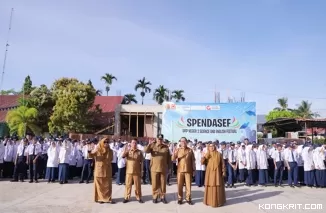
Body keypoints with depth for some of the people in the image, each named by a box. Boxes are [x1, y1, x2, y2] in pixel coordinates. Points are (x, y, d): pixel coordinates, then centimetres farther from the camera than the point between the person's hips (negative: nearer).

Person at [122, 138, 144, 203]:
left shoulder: (139, 152, 1)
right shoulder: (127, 151, 4)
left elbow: (141, 162, 4)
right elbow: (123, 156, -14)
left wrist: (141, 172, 1)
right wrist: (125, 150, -31)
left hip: (137, 172, 0)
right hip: (129, 171, 1)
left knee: (138, 185, 5)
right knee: (128, 185, 6)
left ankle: (139, 198, 17)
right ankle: (127, 197, 17)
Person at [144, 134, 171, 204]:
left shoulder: (166, 147, 5)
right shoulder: (152, 145, 1)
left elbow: (169, 158, 10)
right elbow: (145, 151, -13)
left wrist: (168, 166, 6)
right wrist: (149, 144, -28)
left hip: (163, 168, 1)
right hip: (154, 168, -1)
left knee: (163, 183, 8)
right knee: (155, 183, 5)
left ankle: (163, 197, 21)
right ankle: (155, 197, 18)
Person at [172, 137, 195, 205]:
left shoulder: (190, 150, 2)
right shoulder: (177, 150, 3)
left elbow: (193, 161, 6)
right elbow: (173, 159, -4)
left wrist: (194, 169, 4)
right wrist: (174, 153, -23)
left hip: (188, 171, 0)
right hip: (180, 170, 0)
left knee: (188, 185, 5)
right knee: (179, 185, 5)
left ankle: (188, 199, 16)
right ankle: (180, 198, 16)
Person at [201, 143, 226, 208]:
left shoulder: (219, 154, 1)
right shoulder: (207, 155, 6)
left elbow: (222, 163, 2)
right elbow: (202, 162, -2)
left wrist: (224, 171, -4)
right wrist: (203, 157, -20)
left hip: (217, 172, -1)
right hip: (209, 173, 2)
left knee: (218, 186, 1)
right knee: (210, 186, 3)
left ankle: (218, 201, 13)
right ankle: (210, 201, 15)